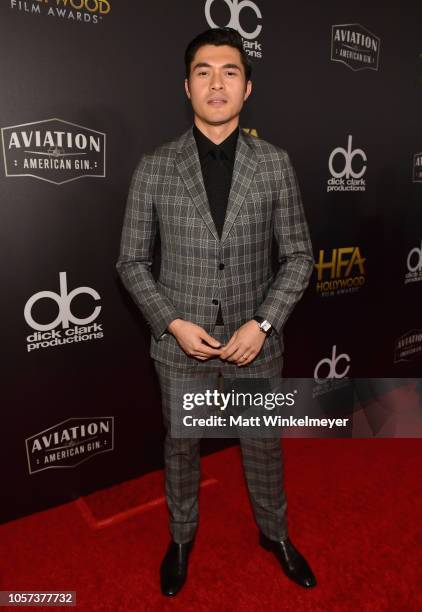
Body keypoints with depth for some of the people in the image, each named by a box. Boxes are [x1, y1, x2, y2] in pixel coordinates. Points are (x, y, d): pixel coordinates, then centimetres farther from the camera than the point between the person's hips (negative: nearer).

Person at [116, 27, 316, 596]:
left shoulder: (275, 163, -3)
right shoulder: (154, 168, -5)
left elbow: (298, 255, -1)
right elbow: (132, 261, -1)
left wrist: (263, 323, -12)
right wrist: (172, 323, -12)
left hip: (255, 341, 1)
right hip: (180, 343, 0)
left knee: (263, 445, 19)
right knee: (180, 445, 19)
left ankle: (275, 532, 49)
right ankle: (181, 537, 48)